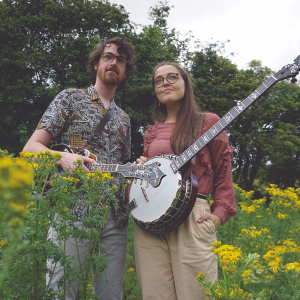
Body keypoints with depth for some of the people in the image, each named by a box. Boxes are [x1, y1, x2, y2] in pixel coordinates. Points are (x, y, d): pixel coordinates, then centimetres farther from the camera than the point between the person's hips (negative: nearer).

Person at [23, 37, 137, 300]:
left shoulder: (123, 118, 22)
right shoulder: (71, 98, 8)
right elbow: (31, 148, 0)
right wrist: (64, 157, -20)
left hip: (116, 218, 5)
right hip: (74, 212, -4)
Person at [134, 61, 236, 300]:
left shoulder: (207, 122, 8)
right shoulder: (151, 132, 20)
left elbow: (223, 173, 6)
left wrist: (220, 213, -6)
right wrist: (140, 168, 5)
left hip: (192, 216, -4)